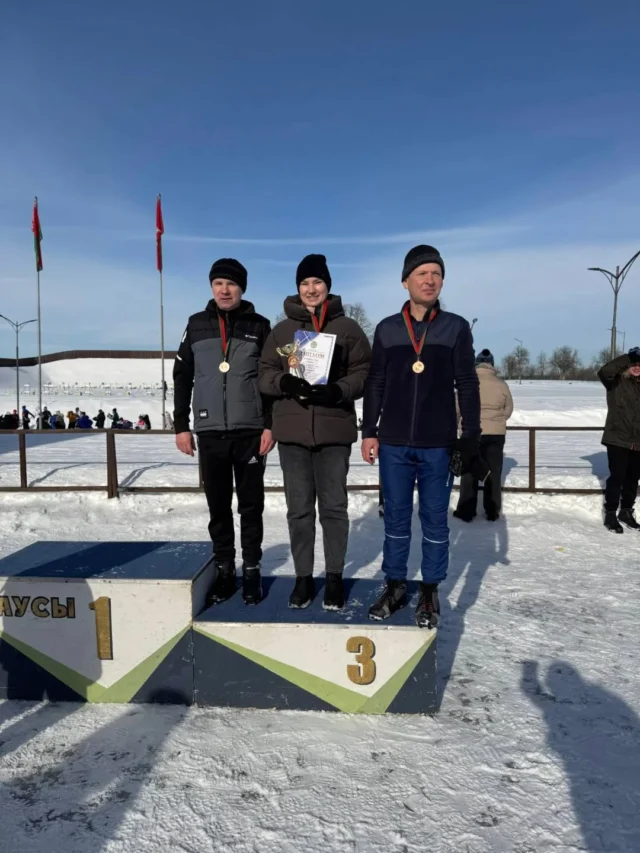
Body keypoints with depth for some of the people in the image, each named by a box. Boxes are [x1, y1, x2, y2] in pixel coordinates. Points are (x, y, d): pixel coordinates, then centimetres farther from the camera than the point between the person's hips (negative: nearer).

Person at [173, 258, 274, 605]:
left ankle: (252, 570, 18)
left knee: (251, 505, 6)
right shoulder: (197, 325, 8)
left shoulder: (259, 326, 3)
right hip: (210, 432, 2)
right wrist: (181, 424, 4)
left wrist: (270, 425, -6)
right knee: (218, 505, 8)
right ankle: (224, 570, 21)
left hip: (250, 431, -2)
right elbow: (182, 377, 9)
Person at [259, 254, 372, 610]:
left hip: (334, 431, -2)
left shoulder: (348, 328, 5)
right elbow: (265, 374, 9)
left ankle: (335, 577, 20)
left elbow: (364, 373, 0)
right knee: (299, 509, 8)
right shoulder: (282, 330, 11)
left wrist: (337, 390, -18)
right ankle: (304, 577, 21)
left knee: (334, 506, 6)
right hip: (292, 432, 2)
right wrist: (284, 382, -14)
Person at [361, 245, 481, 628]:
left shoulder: (456, 327, 2)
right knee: (396, 518, 10)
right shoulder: (387, 329, 6)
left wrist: (471, 437, -4)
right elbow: (375, 385, 8)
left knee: (435, 520, 8)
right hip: (394, 444, 2)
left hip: (439, 445, -1)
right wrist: (369, 432, 4)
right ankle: (395, 585, 25)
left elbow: (467, 386, 1)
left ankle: (430, 592, 22)